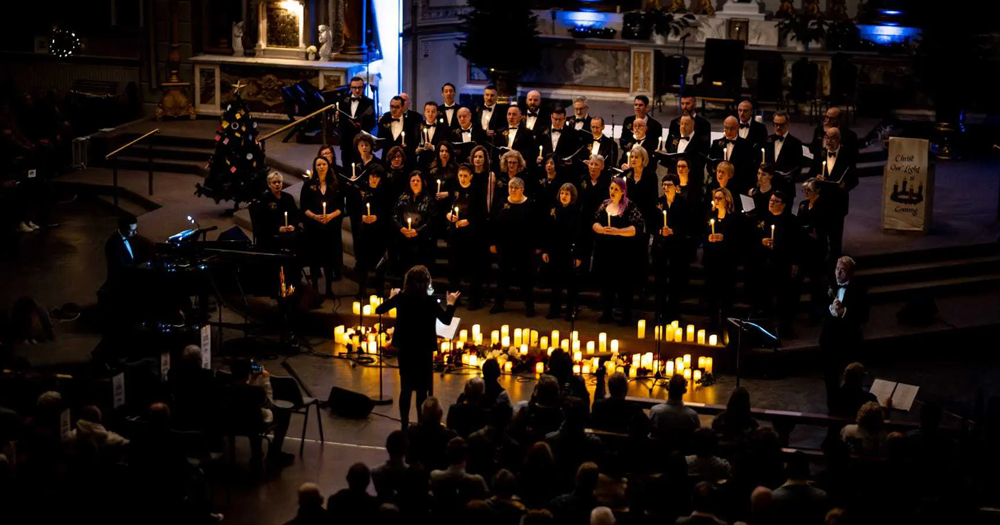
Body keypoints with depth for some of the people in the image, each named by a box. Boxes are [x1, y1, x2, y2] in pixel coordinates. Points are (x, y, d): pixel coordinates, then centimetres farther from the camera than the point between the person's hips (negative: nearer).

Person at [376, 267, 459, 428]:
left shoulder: (401, 298, -7)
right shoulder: (429, 300, -16)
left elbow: (379, 310, 4)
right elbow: (446, 320, -8)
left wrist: (392, 297, 19)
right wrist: (451, 303, 6)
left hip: (405, 348, 3)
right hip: (423, 349, -3)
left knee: (405, 388, 14)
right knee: (422, 389, 5)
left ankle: (405, 425, 18)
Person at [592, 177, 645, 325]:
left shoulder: (630, 206, -6)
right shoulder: (604, 205, 11)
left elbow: (638, 228, -13)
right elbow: (594, 223, 9)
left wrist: (617, 231, -22)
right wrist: (602, 229, -13)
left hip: (623, 253, -5)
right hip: (604, 251, 5)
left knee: (623, 284, -2)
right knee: (606, 282, 9)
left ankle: (626, 316, 6)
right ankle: (606, 313, 18)